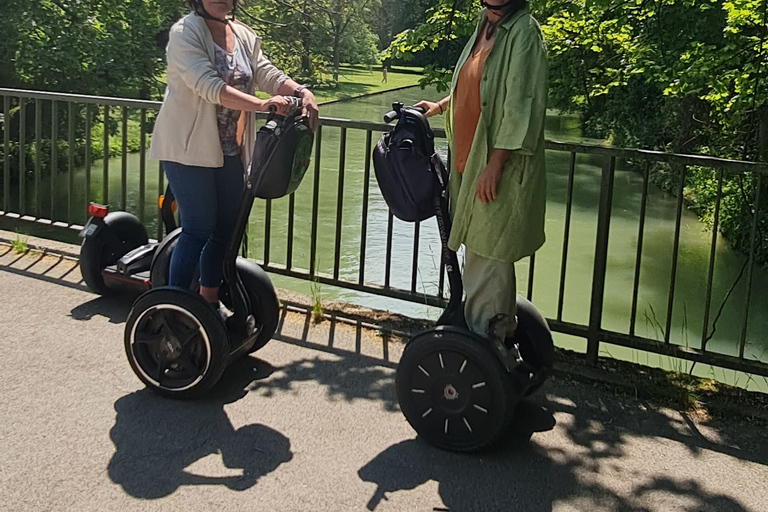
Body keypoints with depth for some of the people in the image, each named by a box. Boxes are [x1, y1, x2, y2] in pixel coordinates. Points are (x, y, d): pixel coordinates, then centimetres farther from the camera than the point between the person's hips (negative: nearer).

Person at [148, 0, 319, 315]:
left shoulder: (245, 36, 9)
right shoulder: (185, 32, -13)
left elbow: (267, 74, -4)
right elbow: (209, 85, -26)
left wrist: (301, 92, -24)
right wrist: (262, 105, -37)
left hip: (230, 150, 7)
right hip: (189, 148, -7)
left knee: (227, 228, 12)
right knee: (198, 229, -7)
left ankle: (209, 301, 27)